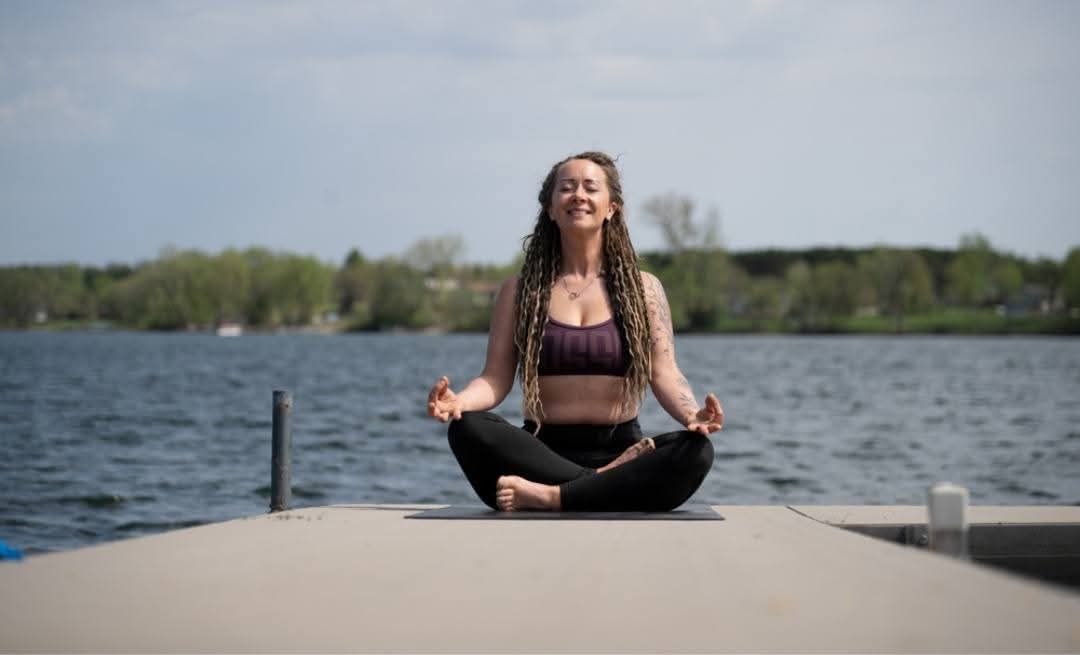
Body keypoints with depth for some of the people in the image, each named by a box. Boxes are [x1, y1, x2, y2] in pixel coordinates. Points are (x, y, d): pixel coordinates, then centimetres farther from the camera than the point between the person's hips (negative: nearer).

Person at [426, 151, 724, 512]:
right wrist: (458, 400, -20)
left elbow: (664, 375, 1)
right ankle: (605, 485, -28)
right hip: (543, 453, 0)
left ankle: (547, 496, -31)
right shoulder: (520, 291, 11)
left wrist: (692, 415, -22)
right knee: (467, 430, -30)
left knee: (695, 451, -31)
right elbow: (496, 378, 3)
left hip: (618, 449, 0)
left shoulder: (642, 289, 10)